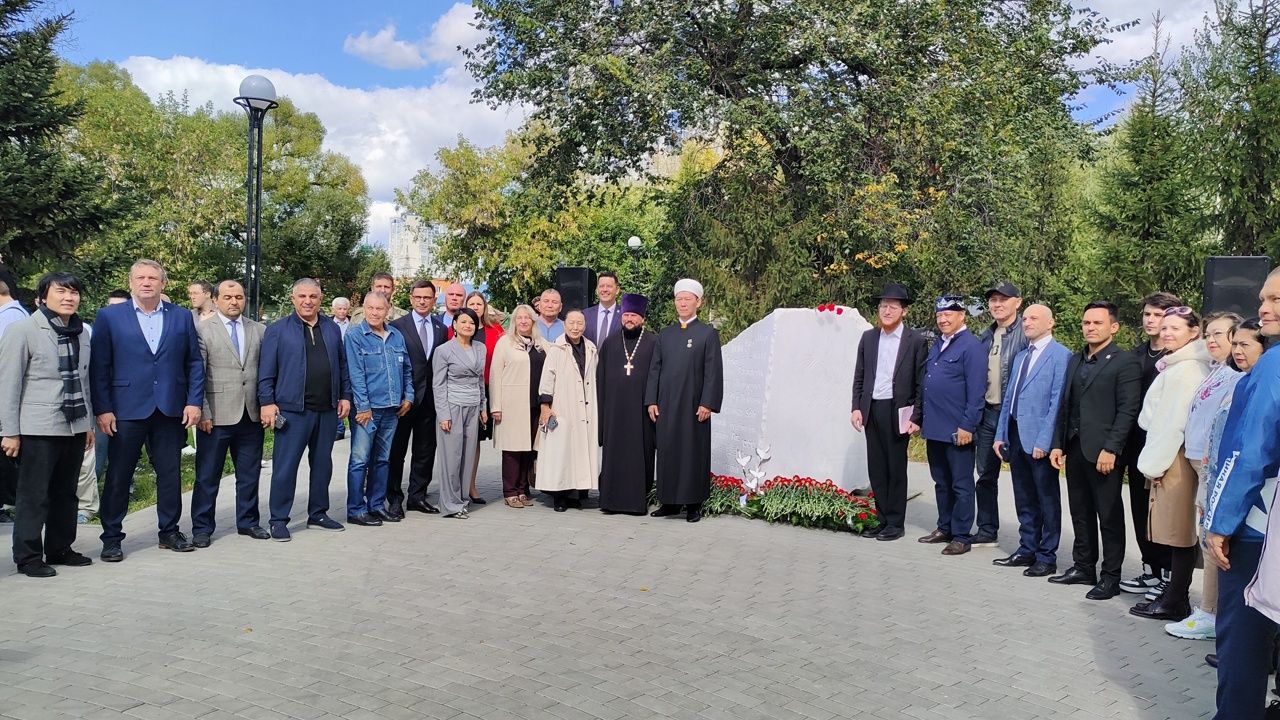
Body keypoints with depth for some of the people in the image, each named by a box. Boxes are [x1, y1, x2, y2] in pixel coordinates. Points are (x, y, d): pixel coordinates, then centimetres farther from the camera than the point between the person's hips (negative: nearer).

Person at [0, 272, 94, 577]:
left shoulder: (81, 333, 11)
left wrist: (88, 423, 17)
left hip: (74, 427, 6)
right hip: (38, 429, -6)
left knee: (65, 494, 13)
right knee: (34, 496, 1)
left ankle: (59, 548, 24)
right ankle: (28, 557, 10)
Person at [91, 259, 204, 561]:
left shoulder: (182, 317, 7)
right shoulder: (109, 316, 1)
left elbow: (194, 362, 8)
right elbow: (99, 367, -1)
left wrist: (194, 401, -1)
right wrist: (103, 409, -8)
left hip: (171, 409, 2)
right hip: (126, 410, -2)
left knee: (170, 474, 9)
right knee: (118, 476, 5)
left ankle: (170, 531, 21)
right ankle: (111, 537, 16)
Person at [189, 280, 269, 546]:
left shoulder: (259, 330, 9)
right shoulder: (203, 330, -2)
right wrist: (203, 412, -10)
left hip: (252, 415, 4)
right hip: (216, 415, -4)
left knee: (250, 474, 13)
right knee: (207, 476, 5)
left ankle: (248, 522, 26)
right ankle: (202, 528, 16)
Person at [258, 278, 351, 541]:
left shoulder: (333, 329, 12)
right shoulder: (277, 330, 0)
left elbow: (342, 365, 16)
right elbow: (266, 371, -3)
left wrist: (345, 396, 10)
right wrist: (267, 402, -9)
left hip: (328, 409, 4)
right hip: (293, 409, -4)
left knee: (322, 463, 12)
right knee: (285, 466, -2)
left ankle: (318, 514, 24)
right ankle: (279, 520, 8)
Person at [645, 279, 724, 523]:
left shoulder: (708, 334, 0)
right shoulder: (664, 335, 12)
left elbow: (713, 372, -5)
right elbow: (654, 369, 12)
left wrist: (707, 404, -12)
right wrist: (651, 401, 4)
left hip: (693, 406, -4)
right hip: (666, 406, 4)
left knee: (693, 452, 1)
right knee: (667, 452, 6)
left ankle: (694, 504, 9)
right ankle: (670, 501, 16)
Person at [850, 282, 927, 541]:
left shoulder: (916, 340, -4)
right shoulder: (868, 338, 9)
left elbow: (922, 383, -5)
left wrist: (916, 418, -10)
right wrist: (857, 408, 3)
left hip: (897, 412, -4)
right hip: (871, 411, 5)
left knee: (896, 468, 3)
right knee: (876, 468, 9)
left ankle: (896, 523, 14)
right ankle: (882, 519, 19)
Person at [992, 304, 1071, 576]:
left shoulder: (1060, 355, -8)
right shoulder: (1020, 357, 17)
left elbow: (1057, 401, -14)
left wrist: (1044, 441, -18)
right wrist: (1000, 435, 12)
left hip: (1040, 439, -7)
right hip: (1016, 436, 7)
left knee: (1047, 500, 4)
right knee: (1024, 500, 15)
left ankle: (1047, 557, 12)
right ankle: (1027, 550, 25)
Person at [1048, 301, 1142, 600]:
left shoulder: (1125, 362, -6)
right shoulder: (1075, 360, 15)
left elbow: (1128, 410, -13)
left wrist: (1111, 449, -18)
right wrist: (1058, 444, 11)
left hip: (1103, 451, -6)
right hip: (1075, 449, 7)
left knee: (1109, 515, 3)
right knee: (1081, 512, 13)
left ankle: (1110, 577, 11)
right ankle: (1083, 567, 24)